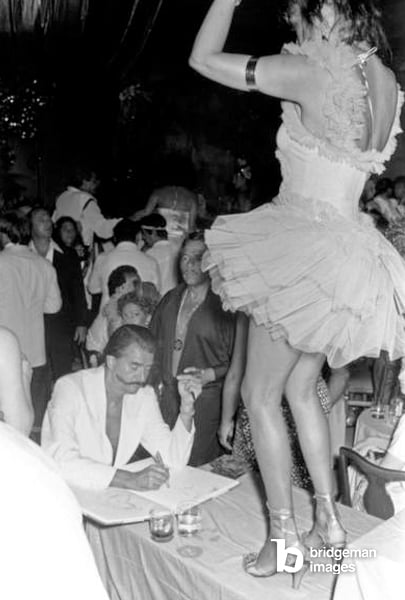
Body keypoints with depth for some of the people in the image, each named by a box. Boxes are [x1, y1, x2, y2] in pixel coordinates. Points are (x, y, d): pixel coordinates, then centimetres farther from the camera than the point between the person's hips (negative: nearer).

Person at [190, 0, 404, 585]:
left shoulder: (311, 72, -11)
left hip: (305, 246, -8)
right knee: (301, 389, 20)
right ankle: (328, 518, 26)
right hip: (352, 250, 8)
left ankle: (284, 540, 11)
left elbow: (203, 58, -5)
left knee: (261, 395, 5)